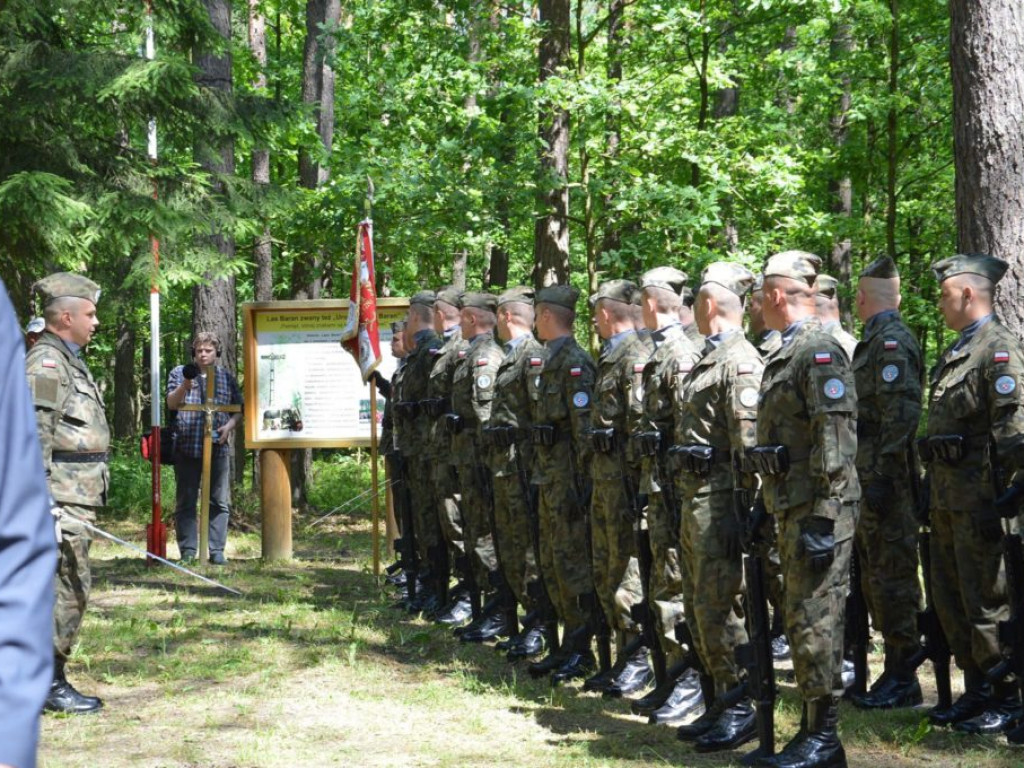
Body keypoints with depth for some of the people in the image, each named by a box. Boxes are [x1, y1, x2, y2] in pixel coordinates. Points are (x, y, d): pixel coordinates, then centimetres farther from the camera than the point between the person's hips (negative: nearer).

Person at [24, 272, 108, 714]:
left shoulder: (68, 362, 19)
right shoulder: (45, 364, -13)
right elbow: (35, 439, -20)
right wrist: (45, 507, -24)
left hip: (77, 496, 10)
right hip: (61, 497, -10)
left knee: (69, 589, 13)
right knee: (65, 589, -8)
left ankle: (47, 679, 20)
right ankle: (48, 684, -3)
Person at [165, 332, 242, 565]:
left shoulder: (227, 377, 13)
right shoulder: (179, 373, 8)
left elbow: (239, 408, 16)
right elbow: (171, 404, -3)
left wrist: (230, 425, -4)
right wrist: (184, 386, -22)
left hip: (218, 447, 1)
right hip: (187, 447, -1)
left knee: (220, 502, 0)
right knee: (185, 502, 0)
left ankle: (217, 550, 5)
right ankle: (188, 551, 4)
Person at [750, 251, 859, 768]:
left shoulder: (819, 351, -15)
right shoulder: (788, 352, 17)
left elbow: (836, 439, -21)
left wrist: (823, 518, -24)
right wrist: (768, 500, 24)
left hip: (817, 510, -10)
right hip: (791, 507, 10)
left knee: (816, 620, -7)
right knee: (800, 619, 14)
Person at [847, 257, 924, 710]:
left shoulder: (892, 341, -14)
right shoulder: (876, 340, 17)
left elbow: (902, 412, -22)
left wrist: (883, 476, -23)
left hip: (887, 480, -10)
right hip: (876, 475, 10)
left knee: (892, 575, -6)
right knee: (876, 574, 14)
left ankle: (902, 681, -1)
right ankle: (896, 672, 22)